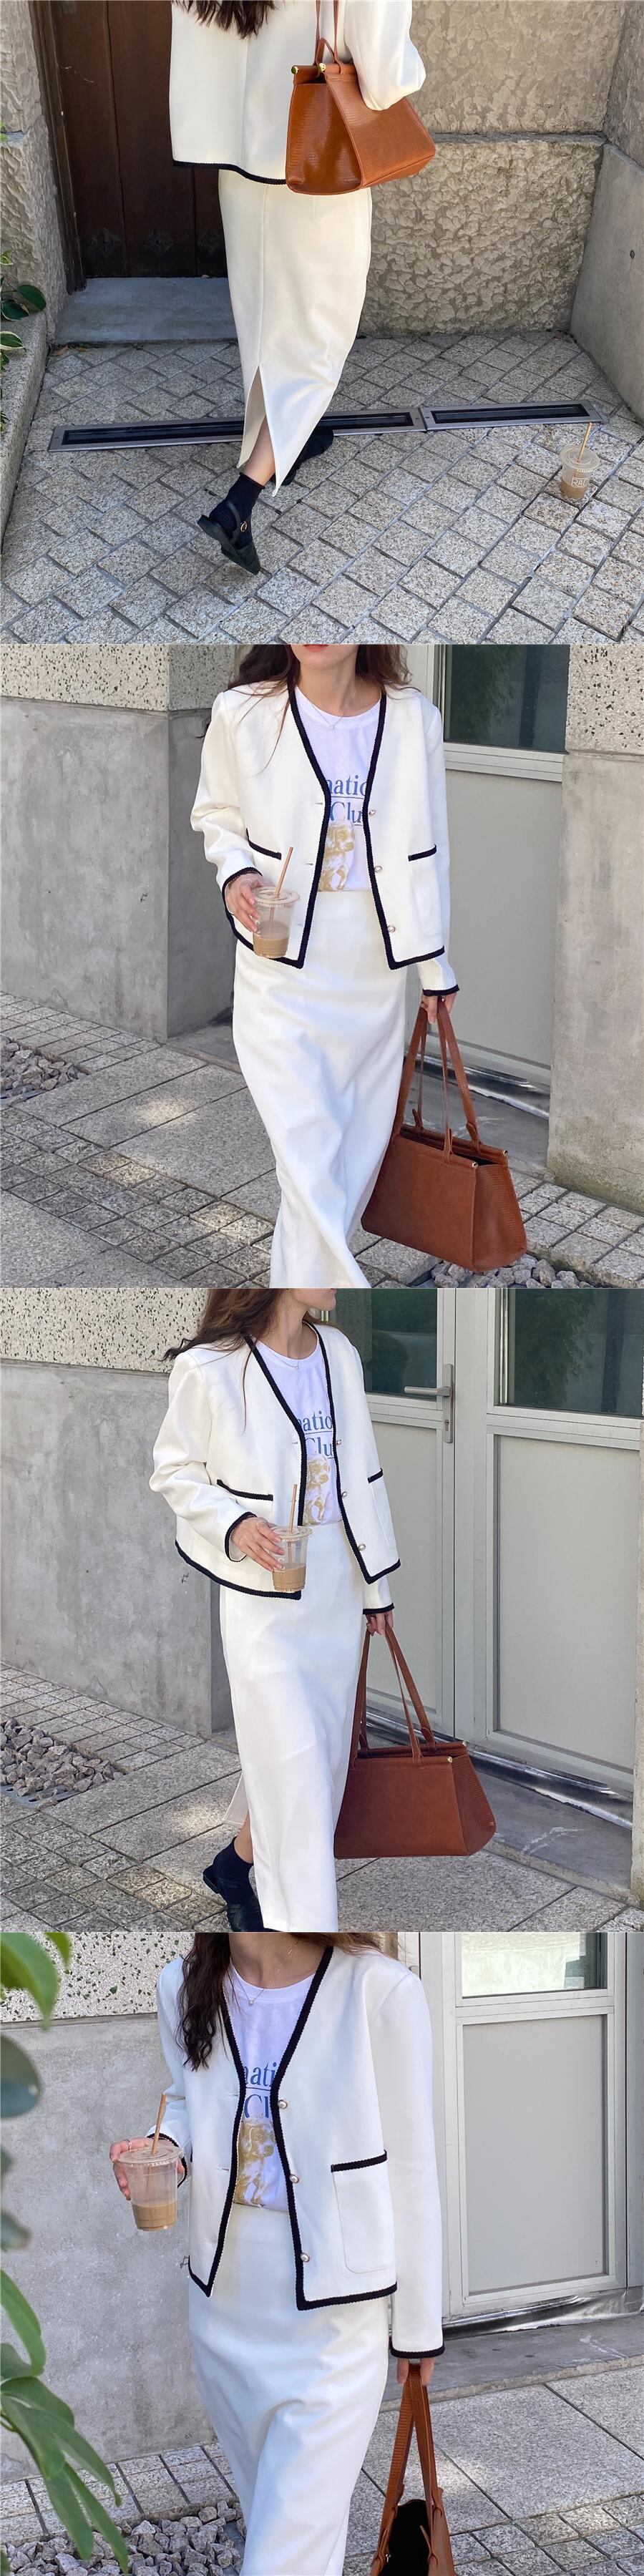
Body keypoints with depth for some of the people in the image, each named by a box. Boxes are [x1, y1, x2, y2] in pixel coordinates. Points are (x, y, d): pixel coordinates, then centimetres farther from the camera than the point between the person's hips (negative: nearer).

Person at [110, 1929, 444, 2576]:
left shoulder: (381, 1991, -21)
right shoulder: (182, 1987, -5)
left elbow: (409, 2170, -10)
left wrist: (418, 2325, 0)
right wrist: (164, 2149, -8)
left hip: (331, 2318, -5)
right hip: (224, 2305, 6)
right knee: (266, 2515, 25)